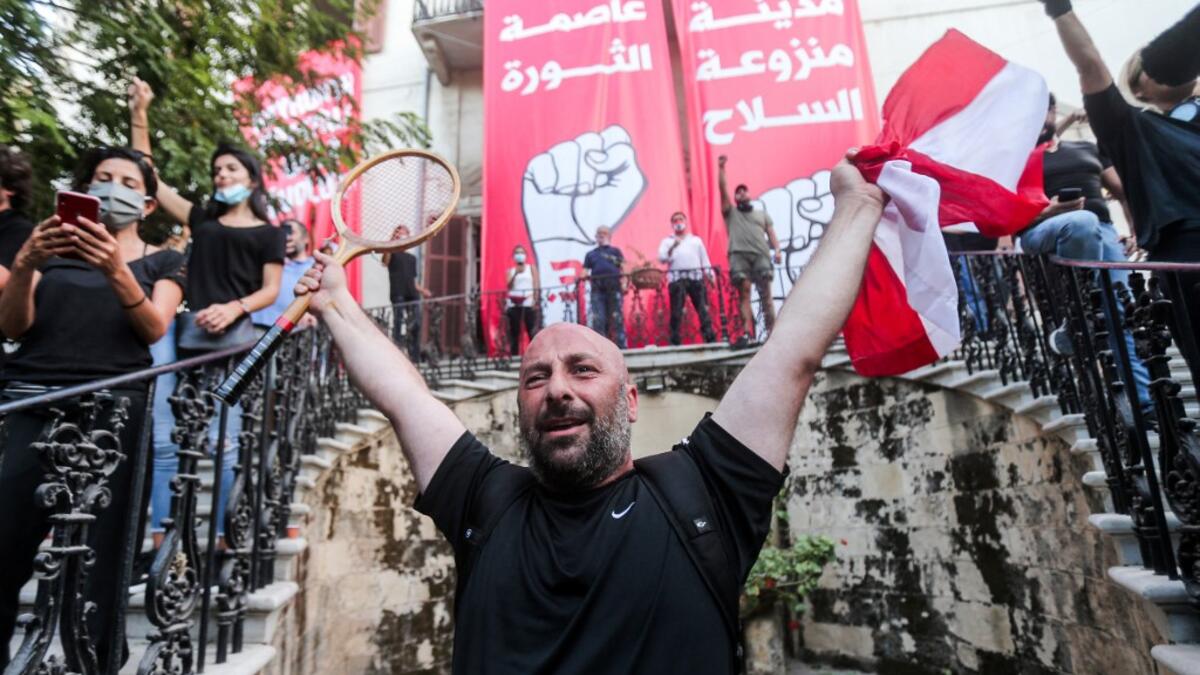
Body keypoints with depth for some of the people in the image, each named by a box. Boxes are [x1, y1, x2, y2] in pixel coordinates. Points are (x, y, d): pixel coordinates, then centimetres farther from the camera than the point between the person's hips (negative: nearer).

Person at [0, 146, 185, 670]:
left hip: (112, 408, -2)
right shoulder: (53, 246, 18)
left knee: (97, 556, -3)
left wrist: (117, 271, -22)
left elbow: (154, 329, -5)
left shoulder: (162, 262, 12)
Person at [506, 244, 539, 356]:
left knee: (532, 332, -9)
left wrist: (535, 301, -10)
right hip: (514, 304, 2)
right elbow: (509, 286, 1)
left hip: (528, 304, -2)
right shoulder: (510, 270, 16)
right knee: (514, 332, 2)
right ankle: (514, 356, 5)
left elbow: (536, 286, 3)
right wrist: (515, 273, -12)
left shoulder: (531, 268, 12)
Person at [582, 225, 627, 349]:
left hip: (614, 288, -2)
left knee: (617, 318, -6)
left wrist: (623, 284, -10)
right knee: (598, 319, -5)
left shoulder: (615, 251, 18)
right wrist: (584, 276, -10)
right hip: (597, 289, 2)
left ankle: (621, 346, -5)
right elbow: (585, 271, 15)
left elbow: (622, 269, 7)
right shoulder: (591, 254, 23)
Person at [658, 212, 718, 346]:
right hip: (677, 279, -1)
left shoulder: (696, 240, 23)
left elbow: (704, 259, 19)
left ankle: (711, 337, -8)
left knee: (703, 308, -6)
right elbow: (662, 257, 0)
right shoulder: (667, 241, 17)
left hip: (696, 277, 1)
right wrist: (672, 247, -17)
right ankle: (675, 341, -4)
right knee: (676, 311, -6)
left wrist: (710, 275, 5)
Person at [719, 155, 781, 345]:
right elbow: (722, 189, 13)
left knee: (765, 294, -6)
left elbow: (771, 235, 16)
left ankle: (771, 331, -6)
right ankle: (747, 331, -16)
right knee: (743, 293, -10)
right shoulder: (731, 212, 24)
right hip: (739, 255, -1)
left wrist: (777, 250, -2)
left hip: (761, 255, 1)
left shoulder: (762, 214, 28)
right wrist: (721, 168, 5)